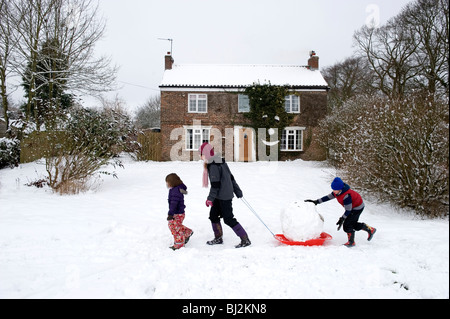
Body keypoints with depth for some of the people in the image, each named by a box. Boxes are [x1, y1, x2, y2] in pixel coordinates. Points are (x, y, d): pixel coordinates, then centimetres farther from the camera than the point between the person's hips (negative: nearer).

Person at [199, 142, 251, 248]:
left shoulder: (213, 166, -19)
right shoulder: (221, 162, 11)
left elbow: (215, 184, -21)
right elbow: (231, 177, 16)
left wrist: (210, 198, -15)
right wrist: (237, 191, 21)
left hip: (223, 197, -10)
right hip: (220, 197, 10)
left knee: (228, 219, -4)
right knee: (213, 215, 16)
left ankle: (245, 240, 2)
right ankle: (218, 238, 27)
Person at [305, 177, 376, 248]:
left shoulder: (346, 195, -37)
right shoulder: (337, 192, -12)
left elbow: (348, 210, -31)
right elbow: (328, 197, -2)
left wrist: (342, 219, -30)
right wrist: (316, 201, -6)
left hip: (357, 208, -10)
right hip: (353, 207, 10)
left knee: (347, 225, -9)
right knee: (353, 224, 18)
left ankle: (351, 242, 8)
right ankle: (370, 229, 33)